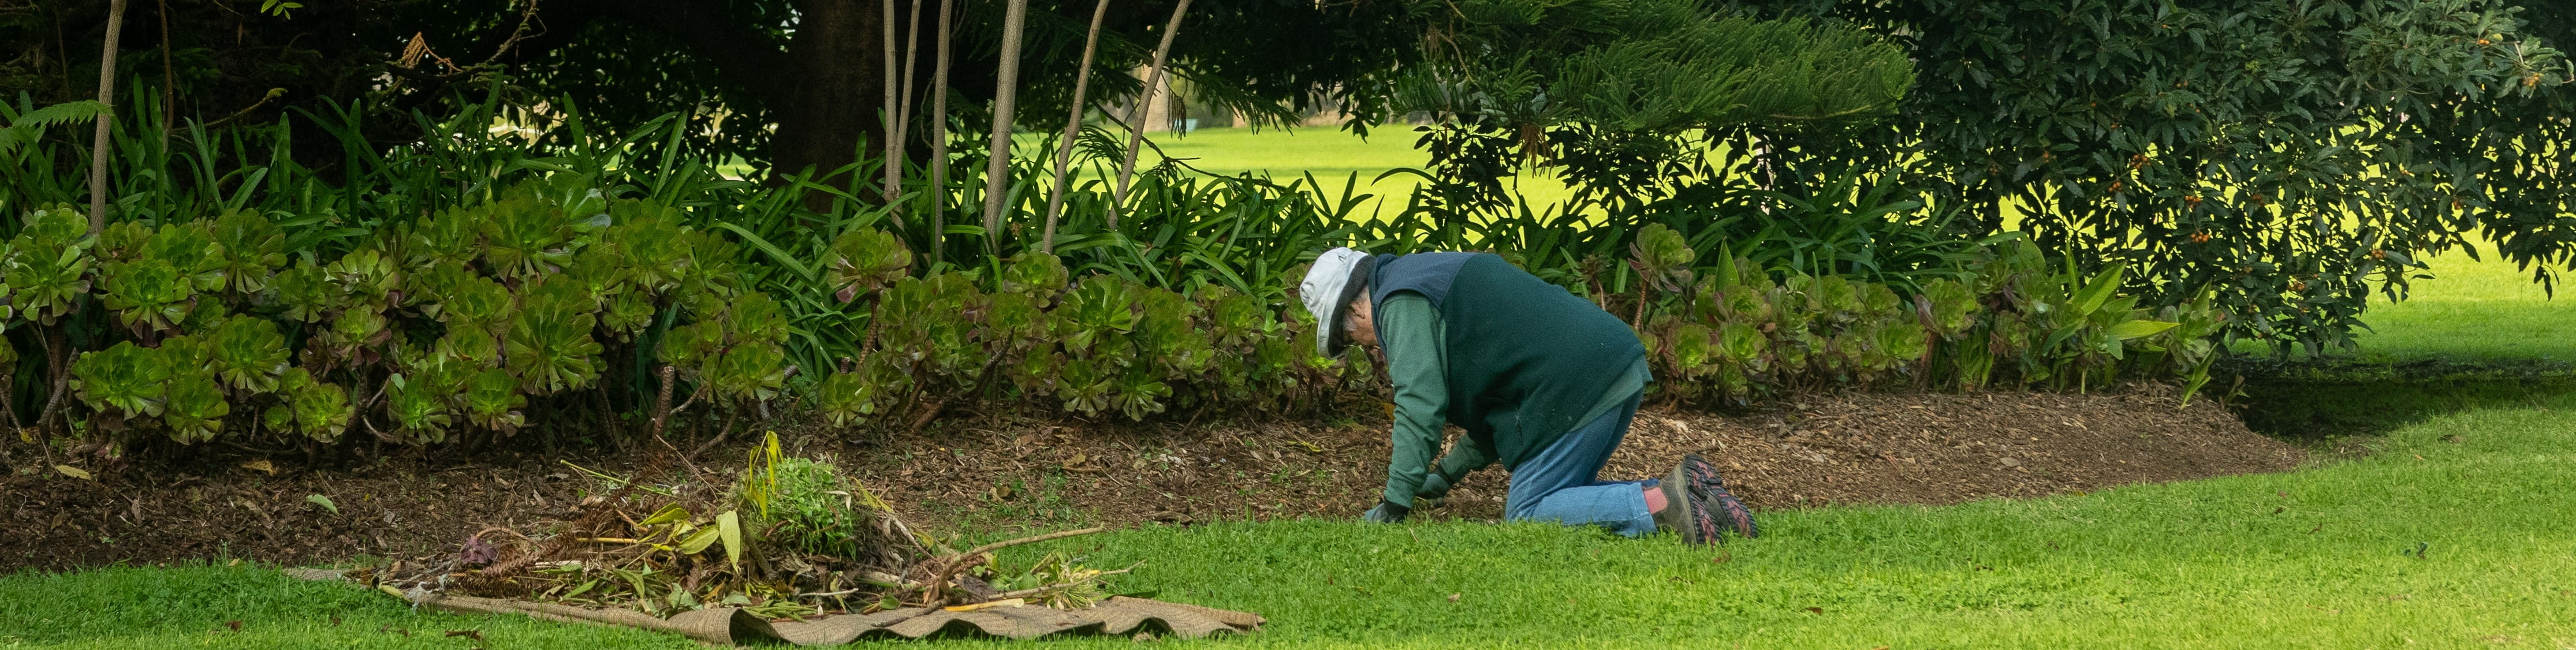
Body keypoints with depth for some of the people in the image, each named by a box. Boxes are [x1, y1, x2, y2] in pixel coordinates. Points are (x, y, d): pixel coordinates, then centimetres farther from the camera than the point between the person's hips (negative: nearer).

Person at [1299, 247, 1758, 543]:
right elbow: (1497, 393, 33)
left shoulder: (1402, 301, -3)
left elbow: (1420, 403, -14)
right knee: (1562, 498, 19)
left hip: (1578, 387, -10)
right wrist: (1451, 471, 31)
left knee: (1529, 512, -4)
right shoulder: (1434, 274, 30)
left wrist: (1395, 503, -9)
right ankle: (1687, 488, 5)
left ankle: (1662, 506, -19)